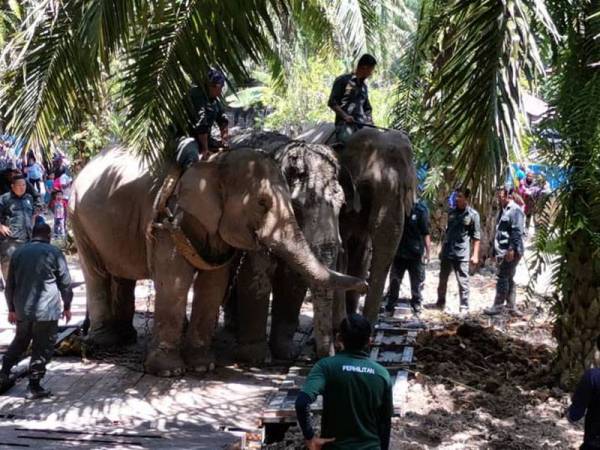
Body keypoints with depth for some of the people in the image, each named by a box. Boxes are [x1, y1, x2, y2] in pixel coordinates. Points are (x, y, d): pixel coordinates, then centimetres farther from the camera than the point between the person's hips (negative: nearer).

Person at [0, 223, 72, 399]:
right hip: (47, 311, -4)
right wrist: (67, 306, 9)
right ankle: (34, 386, 2)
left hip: (22, 310, 5)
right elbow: (65, 282, -2)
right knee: (42, 348, 2)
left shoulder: (19, 253, 8)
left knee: (19, 342, 22)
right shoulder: (53, 253, -5)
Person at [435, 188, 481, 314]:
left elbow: (476, 236, -5)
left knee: (463, 281, -2)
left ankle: (464, 307, 4)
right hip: (446, 252, 5)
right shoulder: (451, 212, 9)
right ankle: (440, 302, 25)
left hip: (461, 254, -5)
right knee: (442, 279, 13)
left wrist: (475, 255, -9)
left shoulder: (473, 214, -5)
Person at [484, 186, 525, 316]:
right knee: (508, 279, 12)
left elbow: (517, 231, -19)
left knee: (502, 277, -7)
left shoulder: (515, 210, -11)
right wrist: (496, 252, 22)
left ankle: (498, 306, -3)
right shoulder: (503, 211, 20)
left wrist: (512, 249, -24)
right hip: (503, 251, 10)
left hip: (510, 252, -10)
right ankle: (512, 307, 17)